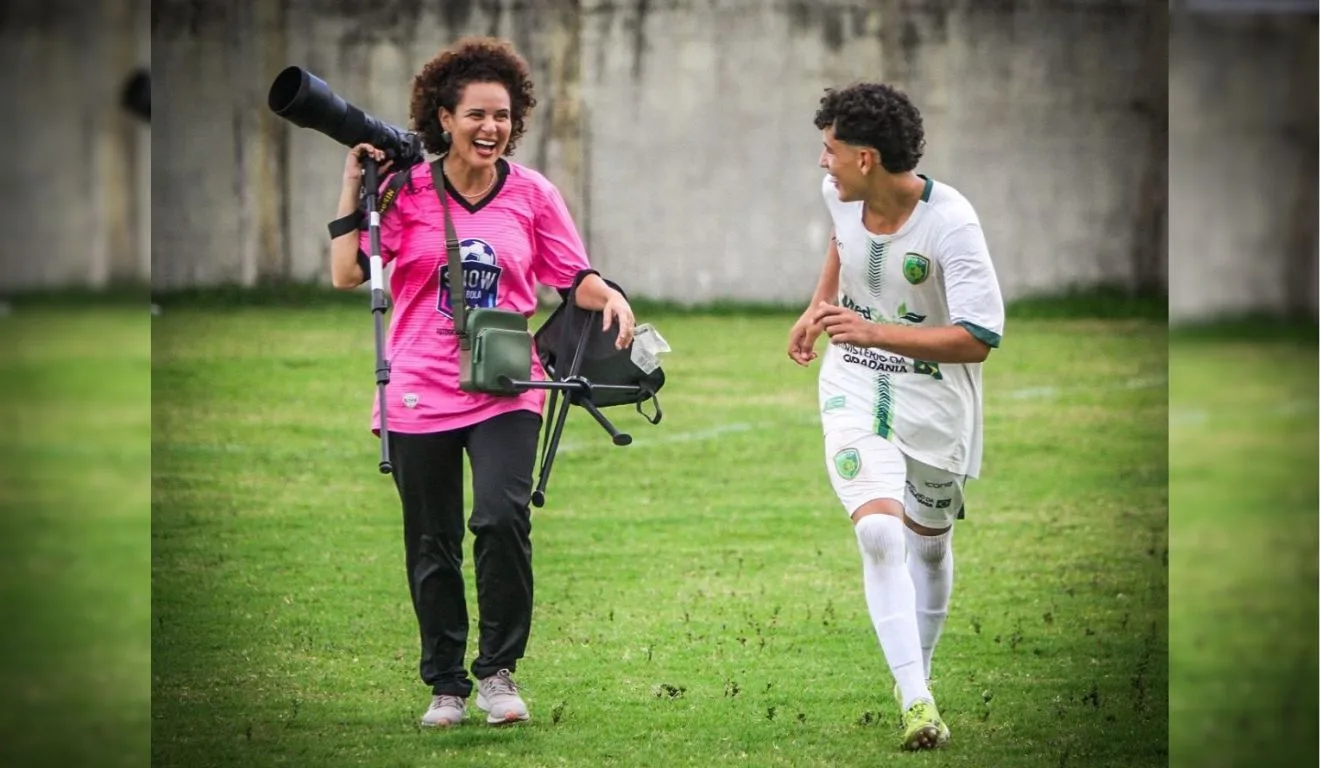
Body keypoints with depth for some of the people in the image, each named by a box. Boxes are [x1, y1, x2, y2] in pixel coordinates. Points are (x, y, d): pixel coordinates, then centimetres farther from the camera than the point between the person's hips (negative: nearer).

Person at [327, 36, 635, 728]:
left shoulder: (532, 194, 3)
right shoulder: (406, 191, -1)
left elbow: (574, 276, 10)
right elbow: (347, 273, -7)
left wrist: (610, 297, -11)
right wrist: (355, 184, -8)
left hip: (506, 391, 0)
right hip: (419, 393, 0)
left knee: (502, 519, -21)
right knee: (432, 547, 8)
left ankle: (498, 670, -6)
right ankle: (446, 685, 23)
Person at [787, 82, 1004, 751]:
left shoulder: (950, 224, -26)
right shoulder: (840, 194, -7)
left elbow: (978, 340, -28)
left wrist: (874, 332, -34)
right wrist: (818, 308, 14)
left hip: (933, 401, -2)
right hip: (855, 390, 2)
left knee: (927, 542, 16)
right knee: (879, 531, -20)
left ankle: (919, 669, 43)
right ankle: (914, 701, -25)